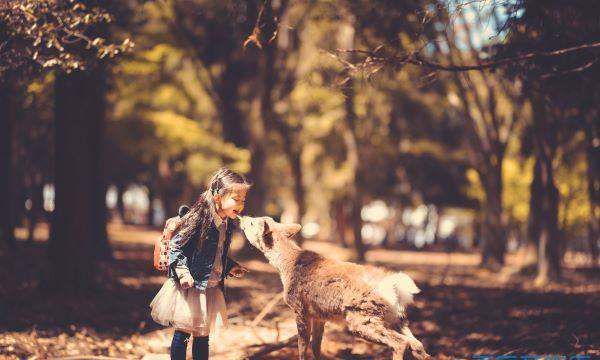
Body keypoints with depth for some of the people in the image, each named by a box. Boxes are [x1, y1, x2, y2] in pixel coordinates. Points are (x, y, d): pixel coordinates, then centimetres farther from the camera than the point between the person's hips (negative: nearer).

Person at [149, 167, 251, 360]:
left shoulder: (228, 224, 4)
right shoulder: (199, 220, -20)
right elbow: (175, 246, -16)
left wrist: (231, 267, 7)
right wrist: (183, 273, -25)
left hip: (211, 289, 7)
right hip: (189, 287, -7)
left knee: (203, 336, 13)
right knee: (182, 335, 1)